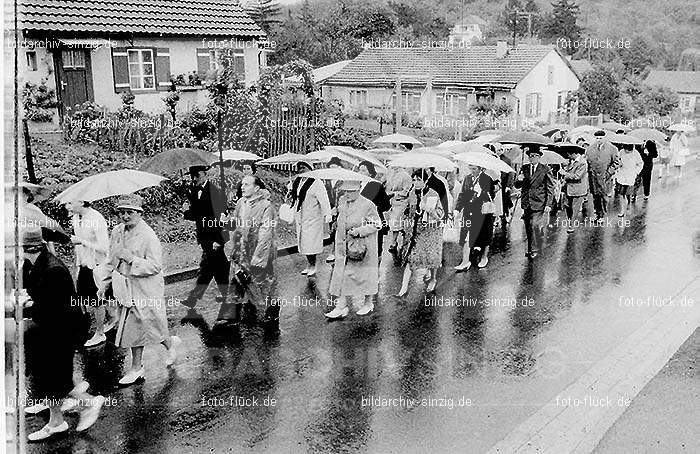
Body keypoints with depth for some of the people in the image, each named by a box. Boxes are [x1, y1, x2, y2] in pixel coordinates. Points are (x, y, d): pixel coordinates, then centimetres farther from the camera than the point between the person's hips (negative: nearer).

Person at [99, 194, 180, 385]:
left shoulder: (148, 237, -15)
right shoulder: (117, 232, 6)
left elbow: (155, 266, -20)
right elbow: (111, 261, 18)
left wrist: (131, 258, -24)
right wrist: (105, 283, 17)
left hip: (145, 290, -6)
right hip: (128, 290, 6)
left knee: (148, 327, 3)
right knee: (134, 329, 11)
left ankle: (170, 343, 33)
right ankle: (136, 368, 20)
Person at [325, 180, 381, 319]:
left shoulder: (367, 205, -14)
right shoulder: (342, 201, 5)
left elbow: (377, 224, -10)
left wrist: (359, 231, -20)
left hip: (362, 246, -5)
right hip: (344, 245, 6)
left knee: (366, 274, 7)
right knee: (341, 275, 0)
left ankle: (368, 303, 26)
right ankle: (341, 306, 2)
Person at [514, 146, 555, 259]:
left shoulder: (545, 170, -1)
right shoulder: (524, 168, 10)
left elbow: (550, 188, -1)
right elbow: (517, 185, 12)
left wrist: (549, 204, -7)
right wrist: (519, 180, -13)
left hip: (539, 203, -4)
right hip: (526, 203, 4)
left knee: (534, 225, -13)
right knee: (528, 227, 10)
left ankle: (535, 249, -1)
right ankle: (530, 248, 24)